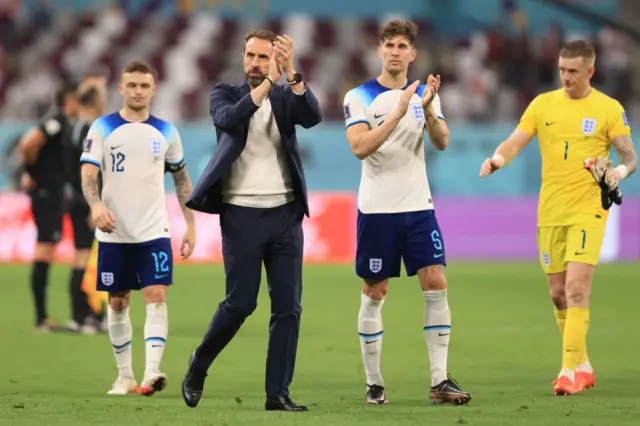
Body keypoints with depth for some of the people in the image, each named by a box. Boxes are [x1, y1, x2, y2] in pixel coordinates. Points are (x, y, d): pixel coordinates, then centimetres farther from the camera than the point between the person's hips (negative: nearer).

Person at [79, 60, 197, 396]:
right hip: (114, 233, 0)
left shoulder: (165, 132, 6)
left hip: (154, 231, 0)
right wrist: (96, 205, -29)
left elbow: (181, 179, 15)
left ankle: (152, 373, -22)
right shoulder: (102, 128, -1)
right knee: (118, 303, 7)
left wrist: (190, 225, 11)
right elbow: (88, 173, -9)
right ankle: (124, 376, 17)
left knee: (156, 297, -14)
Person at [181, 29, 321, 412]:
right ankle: (197, 368, 21)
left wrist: (292, 73, -25)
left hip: (285, 213, 3)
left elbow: (313, 117, -13)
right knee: (240, 304, -2)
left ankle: (278, 393, 3)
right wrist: (267, 82, -28)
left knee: (288, 307, -2)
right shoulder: (226, 93, 3)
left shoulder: (286, 97, 8)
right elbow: (229, 118, -19)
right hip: (242, 214, -2)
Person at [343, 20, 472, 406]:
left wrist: (428, 109, -22)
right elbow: (360, 147, -17)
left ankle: (440, 381, -5)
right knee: (374, 294, 3)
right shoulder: (359, 97, -4)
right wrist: (398, 113, -24)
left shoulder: (424, 95, 8)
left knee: (436, 284, -7)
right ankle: (374, 383, 12)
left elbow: (442, 142, -5)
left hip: (419, 207, 3)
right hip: (377, 210, -3)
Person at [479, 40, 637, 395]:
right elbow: (515, 142, 1)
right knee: (558, 295, 9)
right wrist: (498, 159, -21)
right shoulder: (543, 104, 7)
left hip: (587, 210, -4)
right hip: (550, 212, 4)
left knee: (577, 290, -16)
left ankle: (570, 372, -15)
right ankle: (582, 366, 24)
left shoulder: (609, 109, -1)